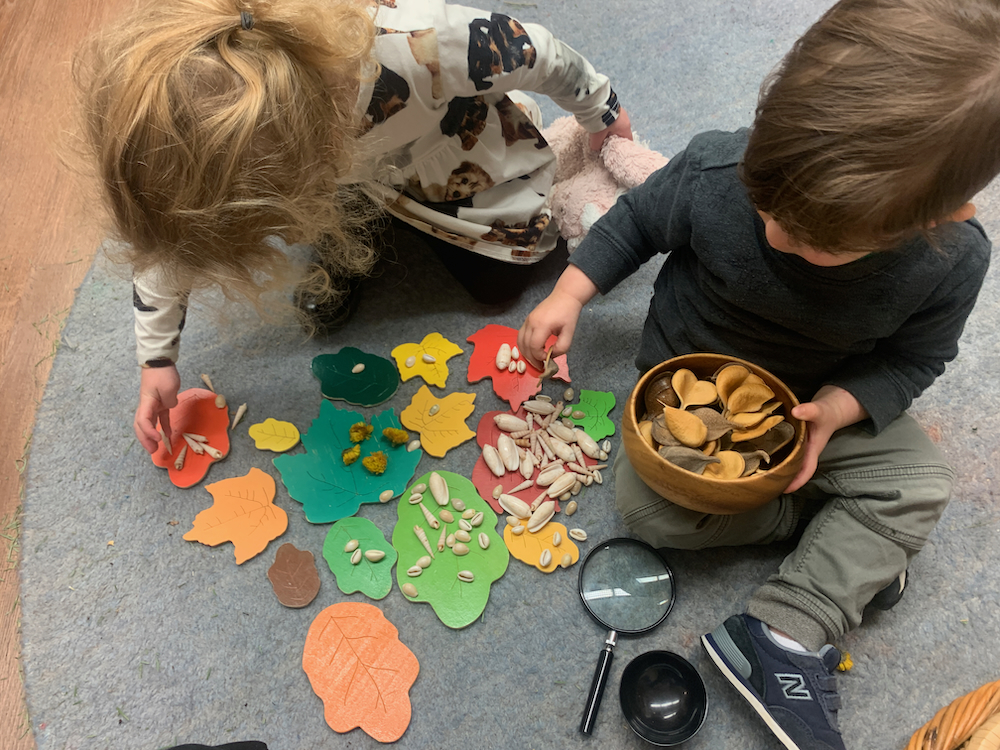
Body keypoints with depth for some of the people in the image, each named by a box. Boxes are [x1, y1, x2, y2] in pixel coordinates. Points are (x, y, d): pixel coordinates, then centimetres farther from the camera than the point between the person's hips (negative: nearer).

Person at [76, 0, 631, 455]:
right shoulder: (198, 94, -35)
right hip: (347, 158, 2)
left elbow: (537, 54, -27)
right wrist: (157, 358, -7)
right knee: (324, 305, -10)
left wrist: (599, 112, -6)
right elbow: (163, 231, -15)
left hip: (458, 138, -1)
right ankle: (346, 249, 22)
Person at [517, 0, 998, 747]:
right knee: (649, 503, -19)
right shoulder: (713, 174, -30)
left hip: (819, 398, 1)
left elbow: (912, 355, -8)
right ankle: (853, 544, -2)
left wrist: (835, 408, -27)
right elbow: (637, 219, -9)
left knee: (923, 482, -16)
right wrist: (570, 293, -17)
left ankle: (780, 638, -13)